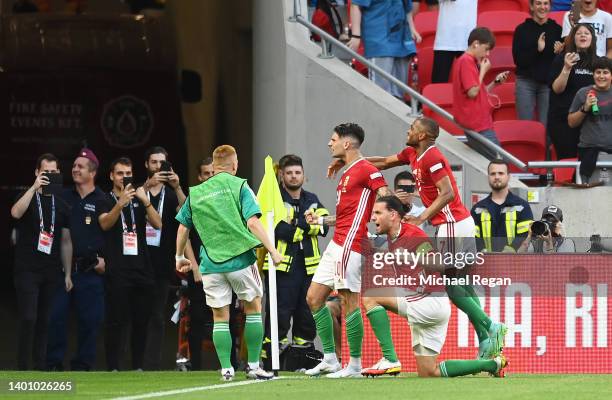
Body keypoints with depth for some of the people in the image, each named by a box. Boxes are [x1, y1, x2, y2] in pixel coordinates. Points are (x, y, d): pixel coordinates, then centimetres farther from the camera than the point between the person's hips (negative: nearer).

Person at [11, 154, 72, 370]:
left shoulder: (61, 205, 13)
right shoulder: (28, 197, 2)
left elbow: (66, 242, 16)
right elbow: (16, 213, -23)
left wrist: (67, 273, 11)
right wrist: (35, 187, -24)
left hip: (51, 272, 4)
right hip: (27, 271, -4)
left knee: (45, 322, 5)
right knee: (28, 320, -11)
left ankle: (41, 368, 9)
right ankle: (23, 369, -8)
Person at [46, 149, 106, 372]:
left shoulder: (103, 201, 2)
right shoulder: (64, 198, 12)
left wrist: (105, 260, -7)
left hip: (90, 270, -2)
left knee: (90, 319, 0)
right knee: (56, 316, -3)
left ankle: (83, 365, 10)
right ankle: (54, 364, 3)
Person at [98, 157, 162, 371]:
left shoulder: (139, 201, 17)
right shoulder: (106, 202, 7)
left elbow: (157, 223, 3)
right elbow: (105, 223, -14)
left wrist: (145, 201, -12)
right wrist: (120, 203, -30)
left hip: (142, 270, 4)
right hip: (118, 271, -4)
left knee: (142, 321, 3)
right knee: (117, 321, -8)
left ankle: (138, 366, 10)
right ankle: (113, 367, -7)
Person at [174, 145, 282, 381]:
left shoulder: (195, 193, 9)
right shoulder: (239, 186, -1)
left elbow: (183, 228, 14)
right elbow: (252, 222, -11)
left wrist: (180, 257, 29)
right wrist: (272, 250, -9)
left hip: (211, 264, 2)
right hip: (241, 259, -2)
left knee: (220, 317, 8)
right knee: (253, 308, 11)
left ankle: (226, 369, 1)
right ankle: (254, 366, 8)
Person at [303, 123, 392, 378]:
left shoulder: (365, 170, -9)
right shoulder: (347, 173, 21)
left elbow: (387, 197, -17)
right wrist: (321, 220, 24)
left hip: (349, 245, -11)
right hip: (337, 244, 11)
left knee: (349, 301, -8)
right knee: (314, 297, 10)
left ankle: (355, 365, -3)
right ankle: (330, 359, 14)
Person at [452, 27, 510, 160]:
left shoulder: (471, 62, 18)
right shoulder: (466, 61, -12)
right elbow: (472, 92, -19)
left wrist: (495, 82, 11)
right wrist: (483, 71, -10)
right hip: (477, 123, -10)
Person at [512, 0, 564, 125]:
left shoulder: (556, 29, 5)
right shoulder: (522, 29, 2)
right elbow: (518, 60, -4)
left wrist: (560, 52, -13)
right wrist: (537, 49, -18)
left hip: (548, 83, 0)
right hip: (526, 82, 0)